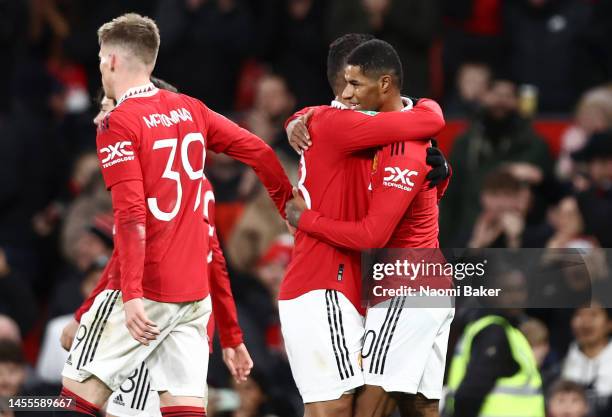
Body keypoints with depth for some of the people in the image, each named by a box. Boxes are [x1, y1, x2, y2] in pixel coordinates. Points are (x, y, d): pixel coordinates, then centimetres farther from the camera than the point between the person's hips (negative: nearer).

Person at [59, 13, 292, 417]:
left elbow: (132, 216, -18)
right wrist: (286, 201, 28)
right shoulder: (189, 109, 9)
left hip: (144, 292, -6)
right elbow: (258, 151, 11)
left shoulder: (117, 124, -9)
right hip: (195, 291, 6)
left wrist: (131, 295, -22)